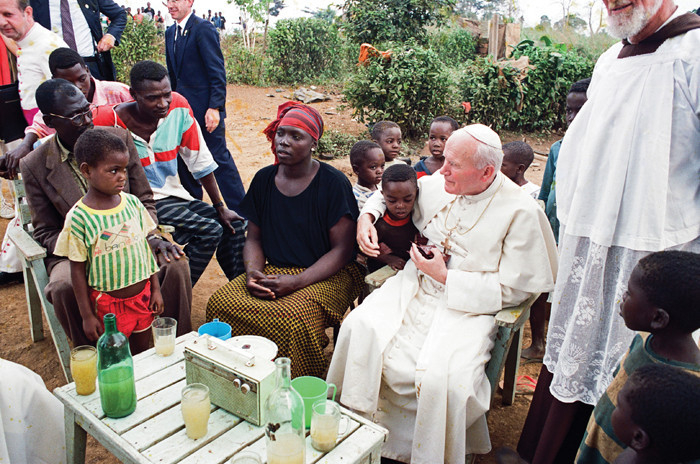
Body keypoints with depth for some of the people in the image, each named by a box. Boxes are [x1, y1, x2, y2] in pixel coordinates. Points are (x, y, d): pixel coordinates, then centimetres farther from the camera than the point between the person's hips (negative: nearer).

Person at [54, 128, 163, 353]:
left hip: (143, 295, 4)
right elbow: (78, 270, -8)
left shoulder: (132, 203, -3)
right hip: (108, 304, -4)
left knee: (142, 352, 18)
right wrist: (87, 315, -5)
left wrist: (156, 289, 6)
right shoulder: (78, 218, -15)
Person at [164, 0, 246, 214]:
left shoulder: (203, 28, -11)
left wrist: (215, 107, -22)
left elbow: (218, 72, -16)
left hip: (205, 108, -8)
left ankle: (239, 210, 7)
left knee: (219, 158, -3)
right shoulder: (170, 32, 13)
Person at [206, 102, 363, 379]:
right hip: (273, 270, 5)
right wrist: (252, 272, -9)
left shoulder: (334, 183, -8)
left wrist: (297, 281, -20)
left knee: (292, 317, -34)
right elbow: (254, 238, 12)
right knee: (220, 303, -20)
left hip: (327, 275, -4)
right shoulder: (264, 179, 7)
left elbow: (342, 249, -10)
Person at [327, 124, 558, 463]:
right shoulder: (436, 184, 1)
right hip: (415, 286, 5)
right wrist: (367, 215, 2)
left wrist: (445, 276, -15)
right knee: (359, 328, -18)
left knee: (441, 378, -28)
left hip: (467, 305, -4)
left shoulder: (520, 212, -12)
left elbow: (511, 290, -10)